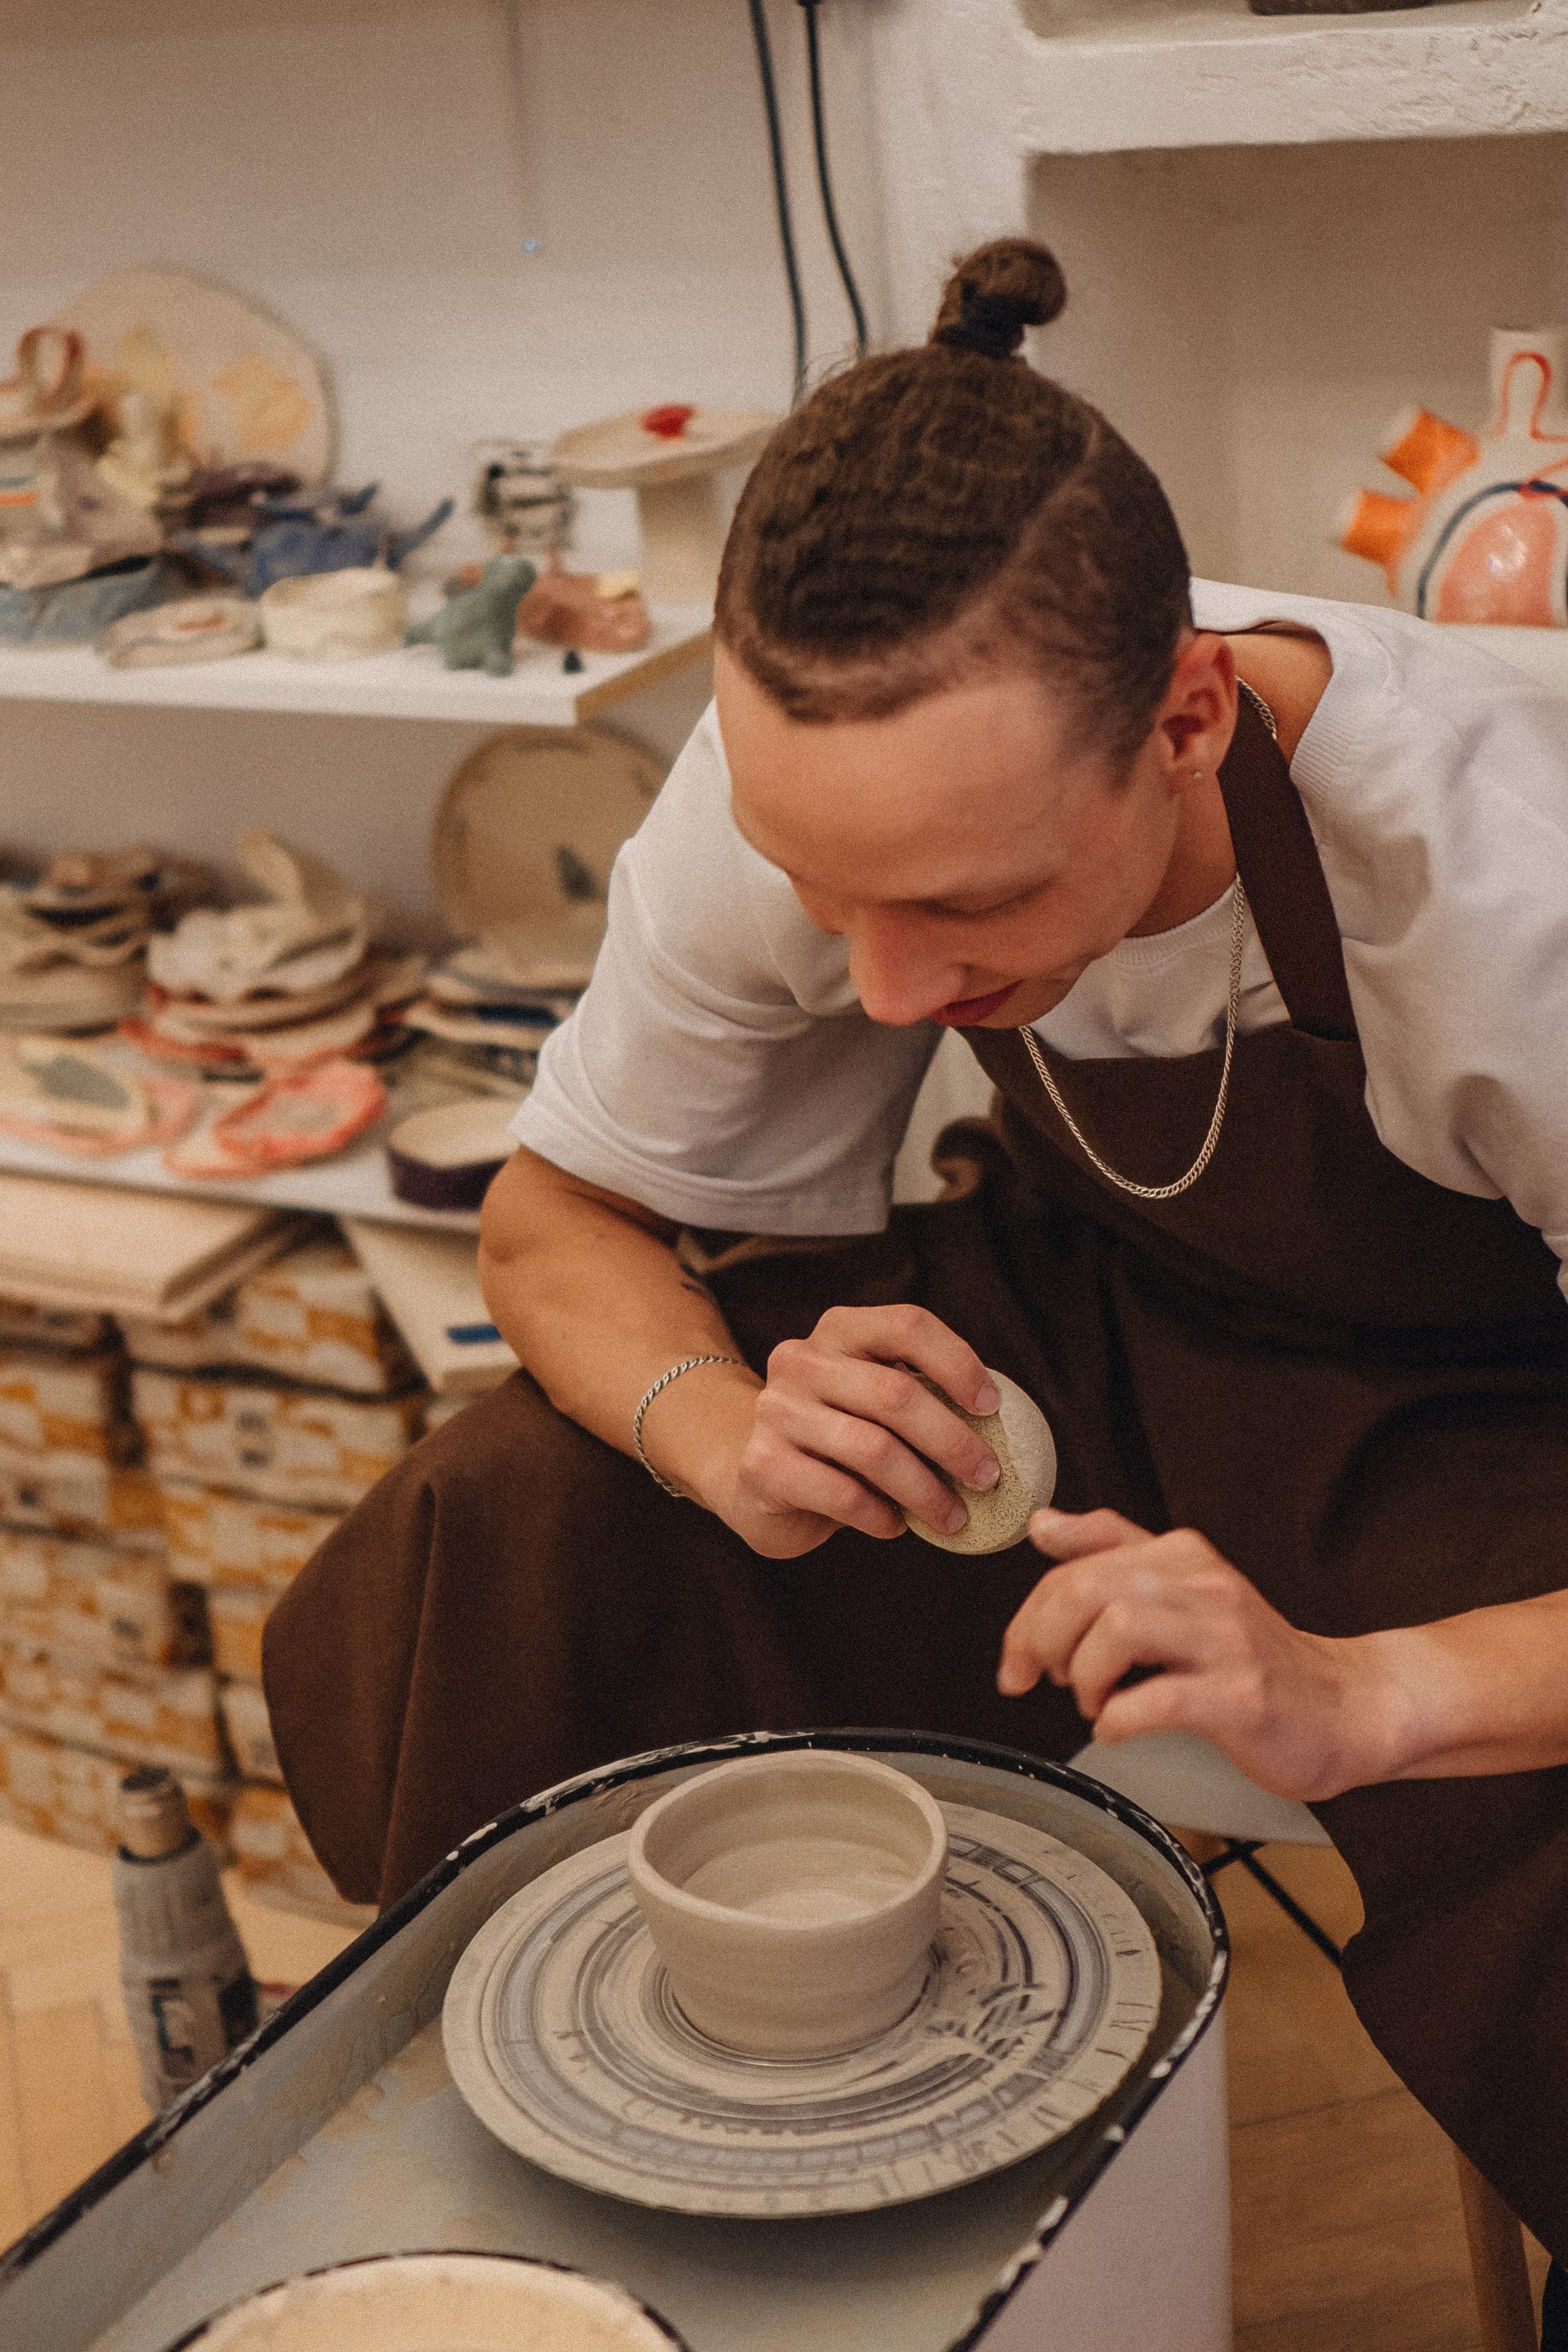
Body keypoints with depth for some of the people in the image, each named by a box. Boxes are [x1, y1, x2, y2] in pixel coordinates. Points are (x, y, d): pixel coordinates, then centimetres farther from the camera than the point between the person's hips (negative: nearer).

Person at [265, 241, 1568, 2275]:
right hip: (1064, 1325, 4)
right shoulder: (795, 783, -22)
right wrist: (721, 1425, -28)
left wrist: (1357, 1695, -47)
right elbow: (561, 1214, -6)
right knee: (423, 1630, -18)